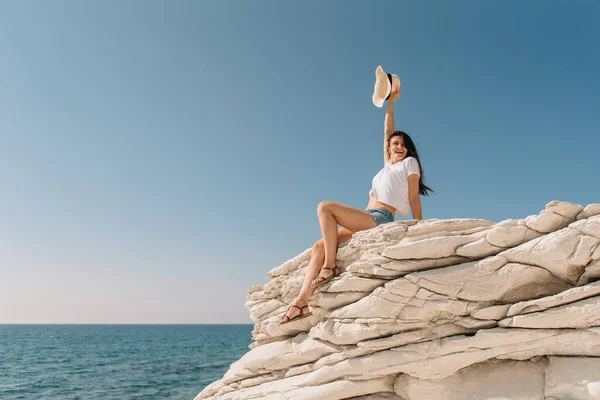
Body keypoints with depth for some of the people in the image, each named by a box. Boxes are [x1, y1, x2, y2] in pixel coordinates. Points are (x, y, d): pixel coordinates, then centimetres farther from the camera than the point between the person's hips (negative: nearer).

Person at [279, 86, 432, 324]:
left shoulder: (410, 163, 10)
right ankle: (301, 302, -18)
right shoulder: (389, 165, 27)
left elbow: (414, 198, 2)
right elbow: (387, 133, 31)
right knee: (319, 246, -9)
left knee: (325, 207, -21)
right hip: (368, 221, 7)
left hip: (379, 220, -7)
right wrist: (390, 102, 33)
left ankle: (330, 267, -22)